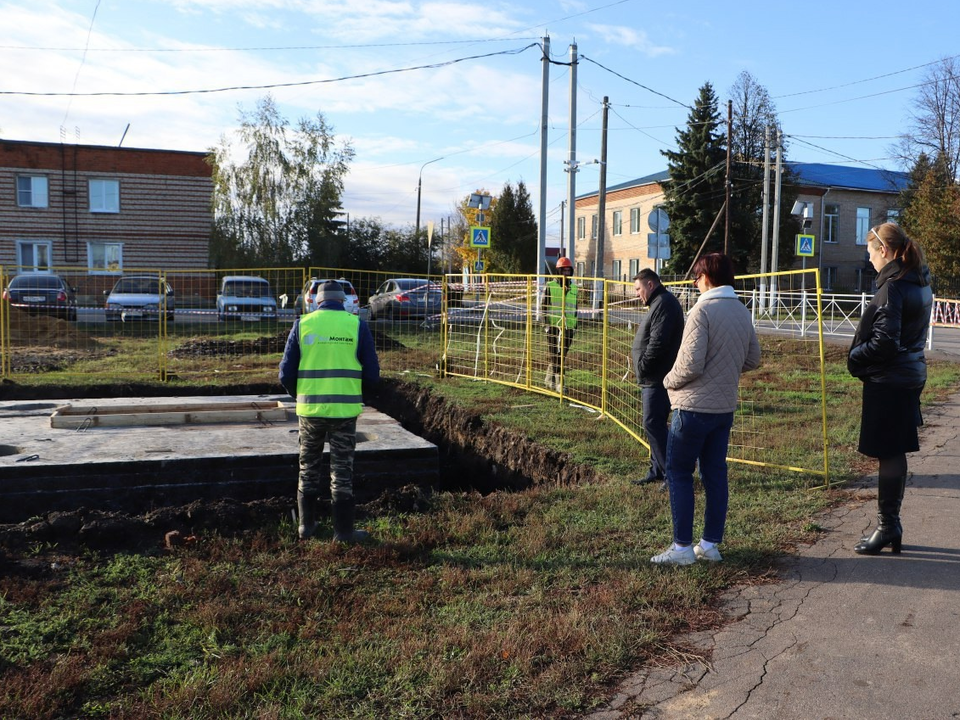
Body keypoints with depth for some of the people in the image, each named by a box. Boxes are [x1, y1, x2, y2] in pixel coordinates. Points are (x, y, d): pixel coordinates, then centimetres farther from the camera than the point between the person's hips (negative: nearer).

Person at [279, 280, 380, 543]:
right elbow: (372, 374, -1)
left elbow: (286, 374, 1)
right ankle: (344, 531, 14)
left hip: (310, 409, 1)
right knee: (342, 471, 8)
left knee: (308, 468, 17)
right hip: (345, 410, -1)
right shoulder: (357, 325, -2)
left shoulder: (302, 325, 0)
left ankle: (306, 525, 26)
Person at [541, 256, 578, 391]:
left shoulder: (574, 288, 11)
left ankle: (549, 379, 25)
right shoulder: (551, 286, -1)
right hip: (554, 325, -4)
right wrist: (546, 324, -6)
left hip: (568, 327, 4)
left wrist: (575, 326, 15)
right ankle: (559, 382, -3)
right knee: (556, 355, -4)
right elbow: (545, 306, 0)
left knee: (562, 355, 9)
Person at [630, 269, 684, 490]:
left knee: (653, 424, -10)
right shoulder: (659, 303, 19)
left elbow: (658, 342, -24)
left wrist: (642, 366, -15)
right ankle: (657, 470, 23)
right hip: (651, 378, 11)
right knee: (653, 424, 14)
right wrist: (642, 369, 13)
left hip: (658, 379, -11)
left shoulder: (664, 304, -15)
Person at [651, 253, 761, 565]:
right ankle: (711, 544, 20)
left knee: (679, 473, 3)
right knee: (715, 475, 13)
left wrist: (669, 381, -4)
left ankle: (682, 547, 6)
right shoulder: (742, 311, 8)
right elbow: (753, 358, 14)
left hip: (694, 406, -7)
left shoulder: (702, 310, -16)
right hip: (725, 407, 8)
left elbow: (690, 364, -21)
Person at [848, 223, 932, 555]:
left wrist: (854, 357, -6)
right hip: (910, 375, 9)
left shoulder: (892, 286, -18)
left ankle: (887, 527, 9)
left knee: (888, 455, -1)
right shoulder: (920, 283, 11)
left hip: (888, 381, -9)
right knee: (895, 453, 15)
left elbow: (884, 341, -23)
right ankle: (891, 527, 24)